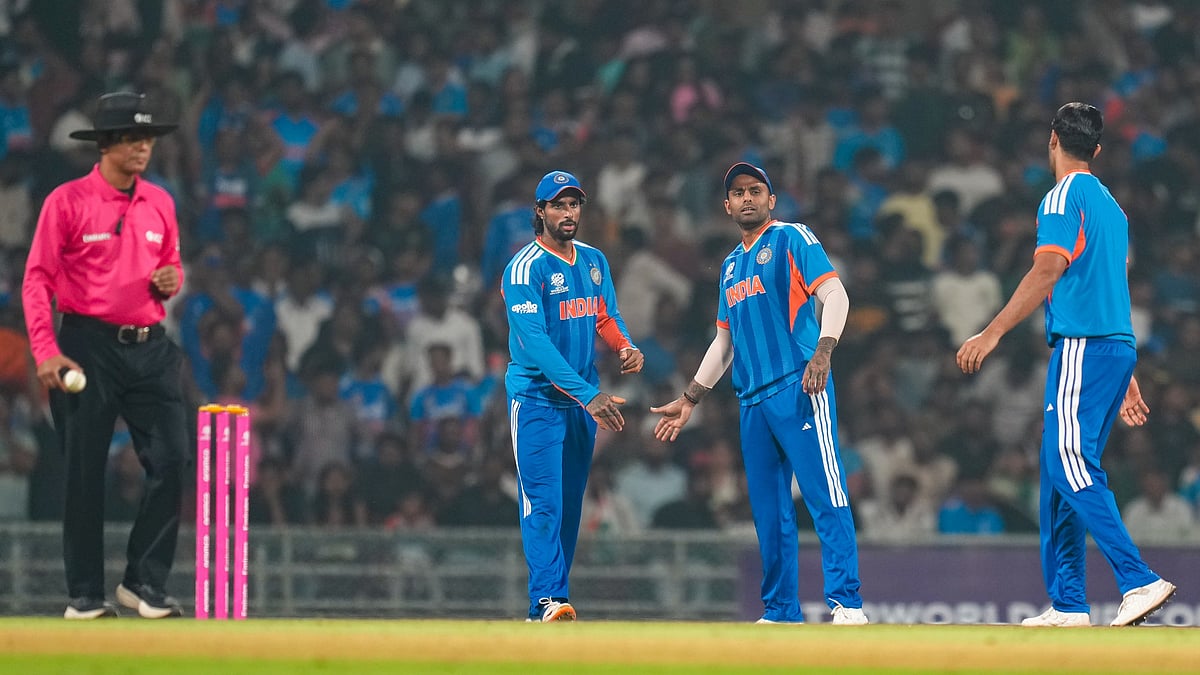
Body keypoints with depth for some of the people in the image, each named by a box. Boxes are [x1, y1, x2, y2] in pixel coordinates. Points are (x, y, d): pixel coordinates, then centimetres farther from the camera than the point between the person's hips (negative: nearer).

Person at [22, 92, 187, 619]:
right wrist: (47, 353, -16)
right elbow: (37, 280, -6)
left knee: (171, 461, -5)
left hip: (151, 348, 5)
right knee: (84, 472, -1)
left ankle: (144, 583, 6)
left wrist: (172, 280, -2)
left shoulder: (160, 203, 12)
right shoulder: (68, 201, -4)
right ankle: (85, 595, 7)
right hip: (89, 347, -5)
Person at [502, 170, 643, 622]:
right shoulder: (524, 269, -15)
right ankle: (547, 601, -20)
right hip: (537, 398, -7)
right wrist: (590, 395, -30)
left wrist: (626, 347, -11)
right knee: (544, 502, -14)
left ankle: (548, 603, 11)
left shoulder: (594, 261, 9)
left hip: (583, 401, 7)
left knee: (570, 505, 7)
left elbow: (606, 318, 15)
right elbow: (535, 342, -23)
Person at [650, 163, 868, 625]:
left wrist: (822, 351, -22)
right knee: (768, 510, 6)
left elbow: (835, 294, -7)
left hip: (798, 387, -7)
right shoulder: (731, 266, 25)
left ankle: (847, 602, -18)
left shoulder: (791, 239, 4)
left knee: (825, 496, -14)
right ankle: (781, 613, 10)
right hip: (752, 397, 7)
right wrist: (690, 400, 29)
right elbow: (724, 342, 31)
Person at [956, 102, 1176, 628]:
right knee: (1062, 472, 11)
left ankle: (1140, 581, -27)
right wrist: (1126, 377, 27)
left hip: (1082, 347, -9)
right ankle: (1068, 604, 10)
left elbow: (1048, 269, -18)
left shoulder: (1064, 197, -5)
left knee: (1071, 467, -15)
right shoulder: (1109, 204, 22)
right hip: (1118, 348, 9)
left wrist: (992, 334, -22)